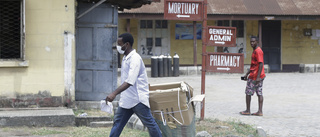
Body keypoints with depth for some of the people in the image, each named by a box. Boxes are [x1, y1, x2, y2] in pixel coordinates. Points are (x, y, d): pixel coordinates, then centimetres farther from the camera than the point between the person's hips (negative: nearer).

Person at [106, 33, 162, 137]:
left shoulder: (135, 58, -18)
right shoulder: (125, 58, 12)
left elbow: (130, 81, -30)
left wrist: (114, 93, -38)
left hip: (138, 99, -9)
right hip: (126, 99, 9)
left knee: (149, 123, -1)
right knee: (117, 122, 7)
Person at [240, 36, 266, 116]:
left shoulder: (258, 51, -15)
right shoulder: (255, 51, 16)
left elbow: (261, 64, -22)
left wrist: (258, 77, -26)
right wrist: (247, 74, 26)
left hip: (254, 77, -10)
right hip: (260, 76, 10)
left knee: (248, 93, 0)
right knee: (259, 93, 5)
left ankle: (248, 111, 8)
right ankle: (260, 111, 4)